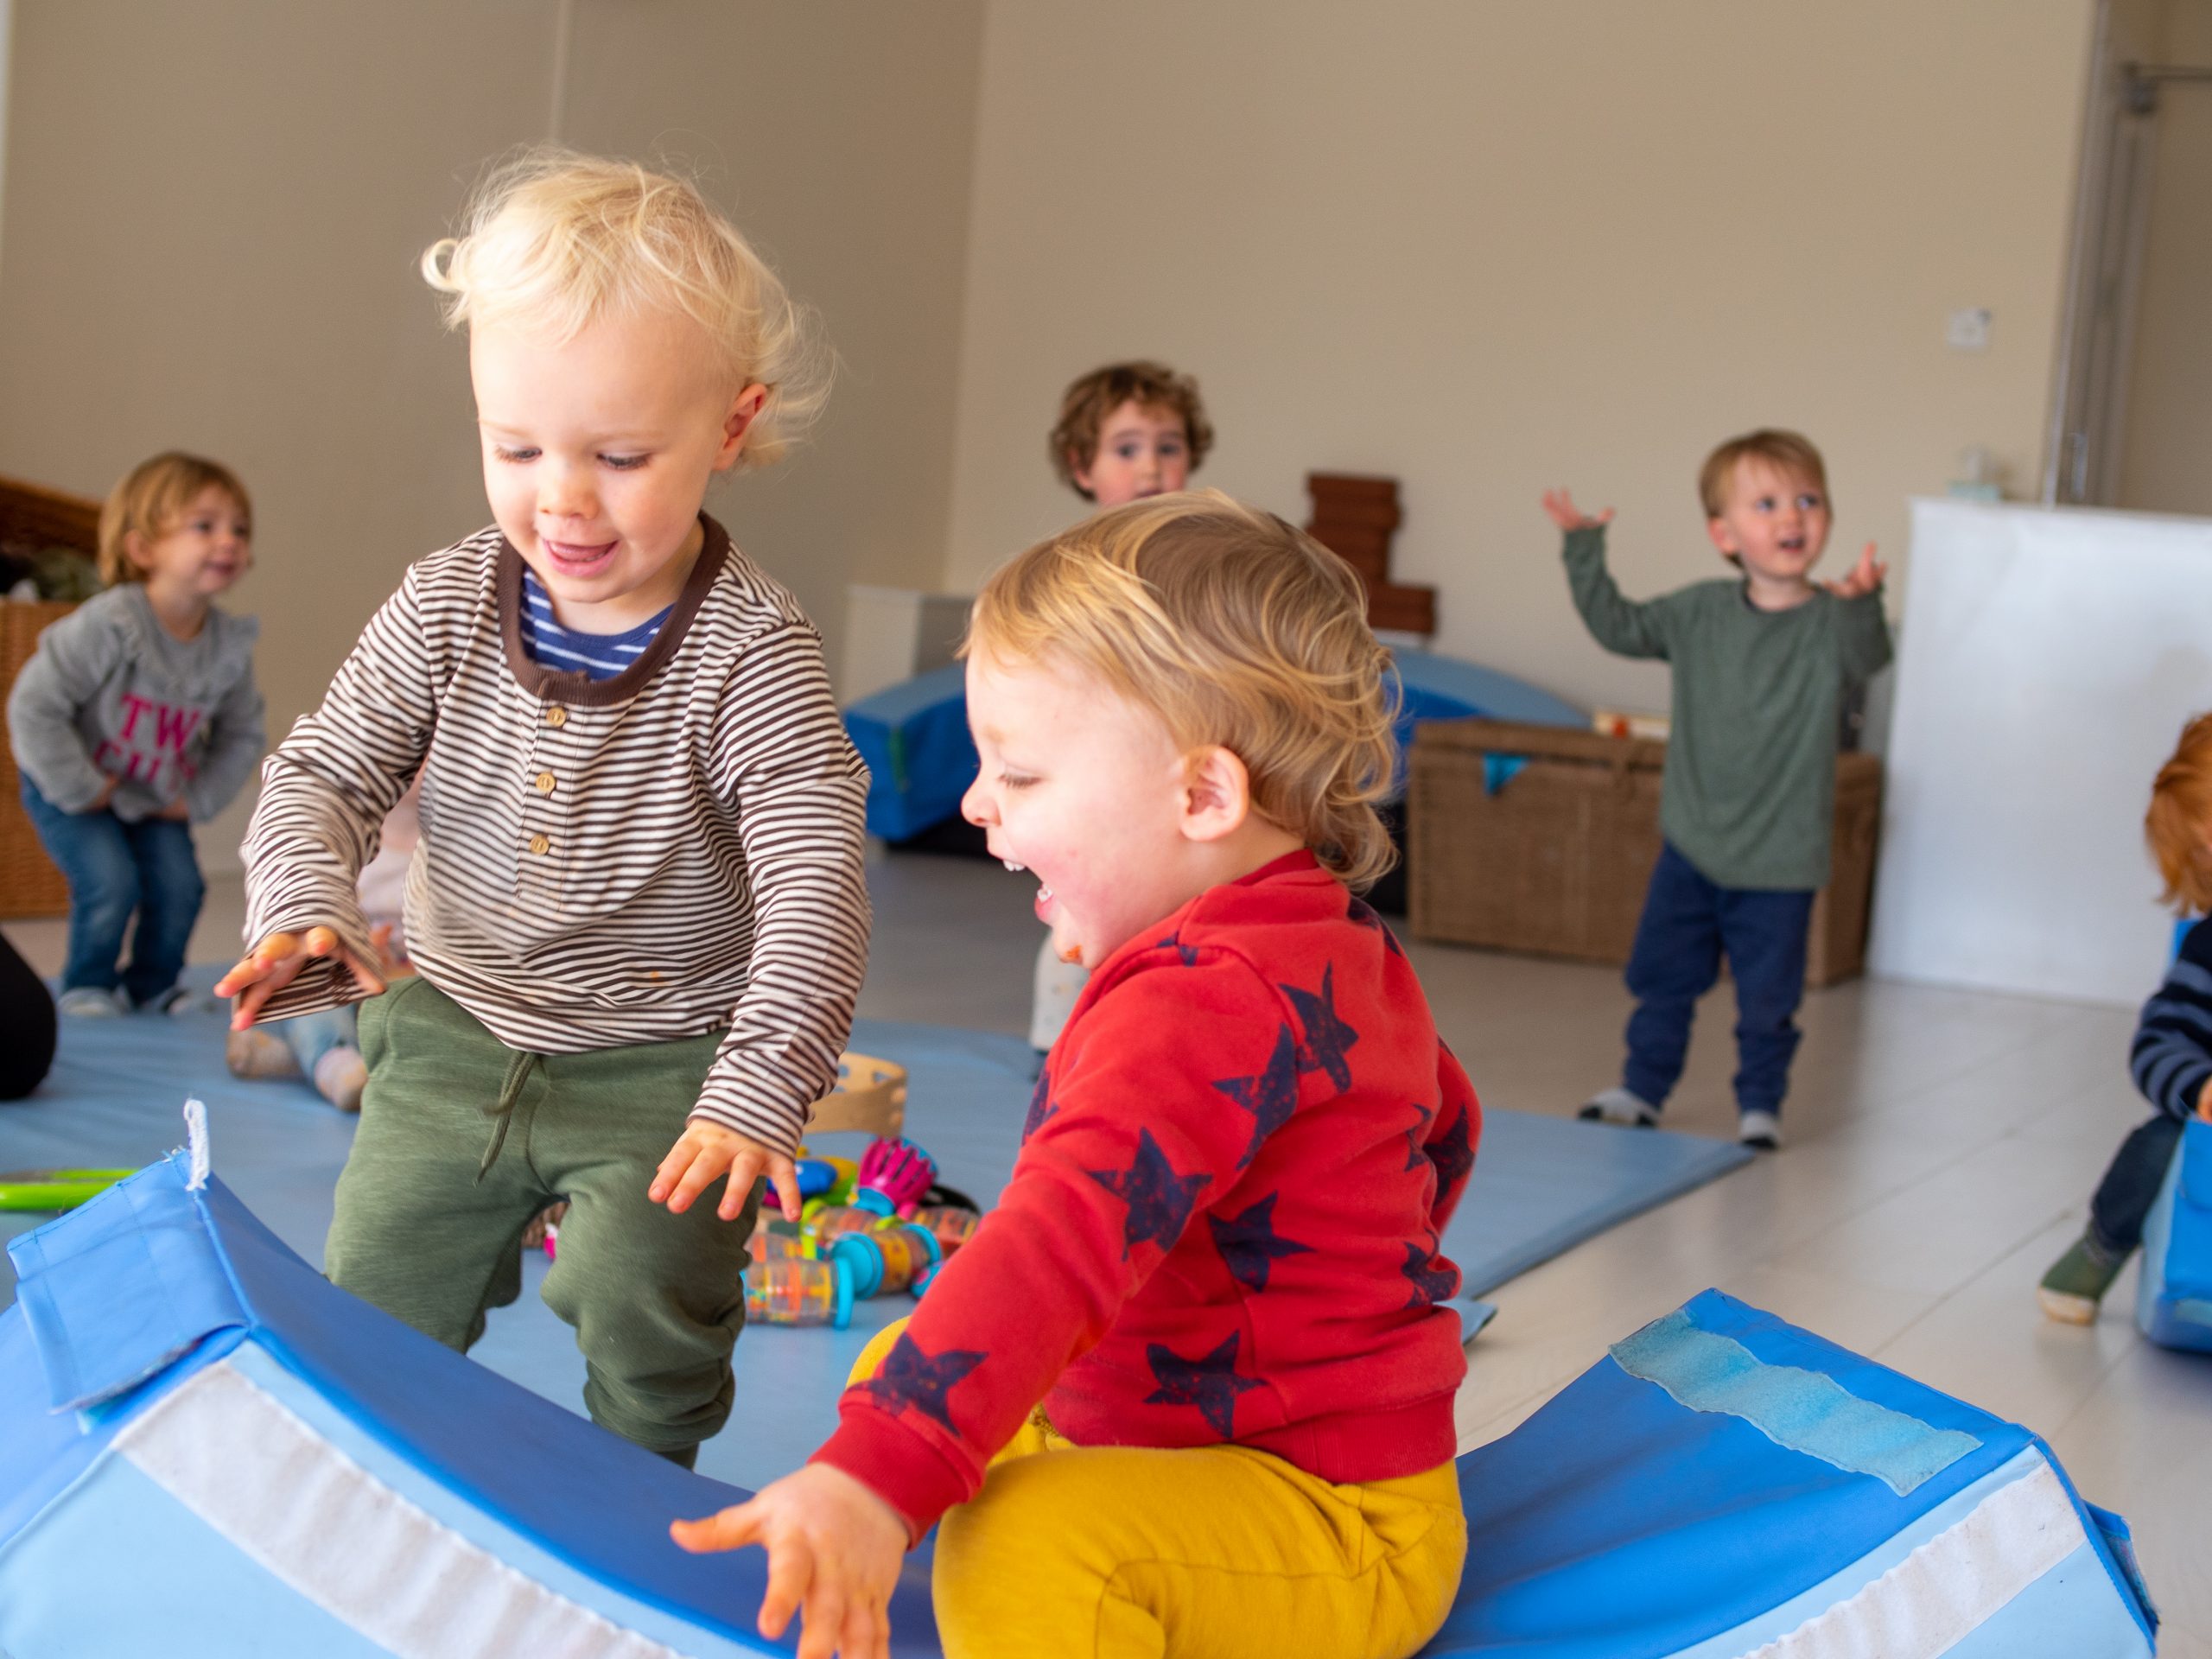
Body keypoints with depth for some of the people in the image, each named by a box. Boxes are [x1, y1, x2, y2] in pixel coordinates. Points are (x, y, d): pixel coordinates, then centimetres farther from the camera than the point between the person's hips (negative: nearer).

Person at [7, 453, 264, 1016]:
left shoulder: (230, 645, -12)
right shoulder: (107, 625, -30)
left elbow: (242, 735, 5)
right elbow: (33, 706, -27)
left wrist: (200, 798, -5)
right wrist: (79, 790, -23)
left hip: (156, 797, 5)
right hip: (72, 789, -5)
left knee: (180, 886, -7)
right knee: (111, 882, -19)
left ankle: (152, 984, 19)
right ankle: (88, 985, 7)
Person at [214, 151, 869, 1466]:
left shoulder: (752, 651, -22)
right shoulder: (447, 606, -9)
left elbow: (815, 880, -28)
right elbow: (326, 772, -2)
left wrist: (759, 1087, -39)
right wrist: (304, 911, -24)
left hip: (665, 1070, -4)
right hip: (454, 1040, 4)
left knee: (647, 1328, -13)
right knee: (372, 1315, 10)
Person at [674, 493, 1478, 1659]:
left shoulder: (1204, 999, -26)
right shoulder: (1338, 948, 9)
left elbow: (1072, 1240, -41)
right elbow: (1441, 1124, 29)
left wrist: (876, 1477, -51)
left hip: (1336, 1530, -11)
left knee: (1022, 1542, -41)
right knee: (898, 1364, 24)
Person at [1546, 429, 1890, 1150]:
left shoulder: (1831, 623, -11)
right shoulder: (1699, 612, 1)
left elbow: (1866, 656, -32)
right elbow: (1619, 627, 11)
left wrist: (1862, 602, -53)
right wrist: (1584, 551, 2)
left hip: (1779, 860, -3)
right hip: (1690, 846, 3)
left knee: (1767, 998, 6)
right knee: (1661, 977, 13)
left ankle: (1760, 1104, 24)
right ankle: (1642, 1088, 29)